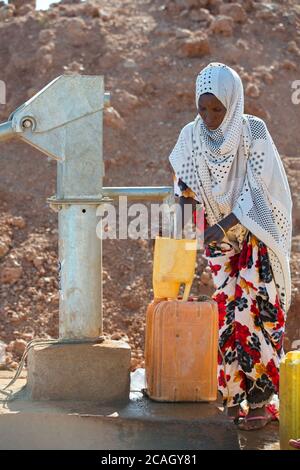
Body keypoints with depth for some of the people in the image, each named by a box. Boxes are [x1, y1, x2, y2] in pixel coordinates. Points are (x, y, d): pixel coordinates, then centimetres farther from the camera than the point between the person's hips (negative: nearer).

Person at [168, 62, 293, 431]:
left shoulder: (253, 131, -15)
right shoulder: (191, 135, -4)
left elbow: (259, 189, -17)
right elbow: (180, 173, 15)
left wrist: (226, 225, -25)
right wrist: (184, 193, -7)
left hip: (257, 234, -3)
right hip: (218, 236, 3)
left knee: (255, 313, -9)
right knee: (229, 314, -1)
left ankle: (260, 400, -2)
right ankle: (235, 395, 9)